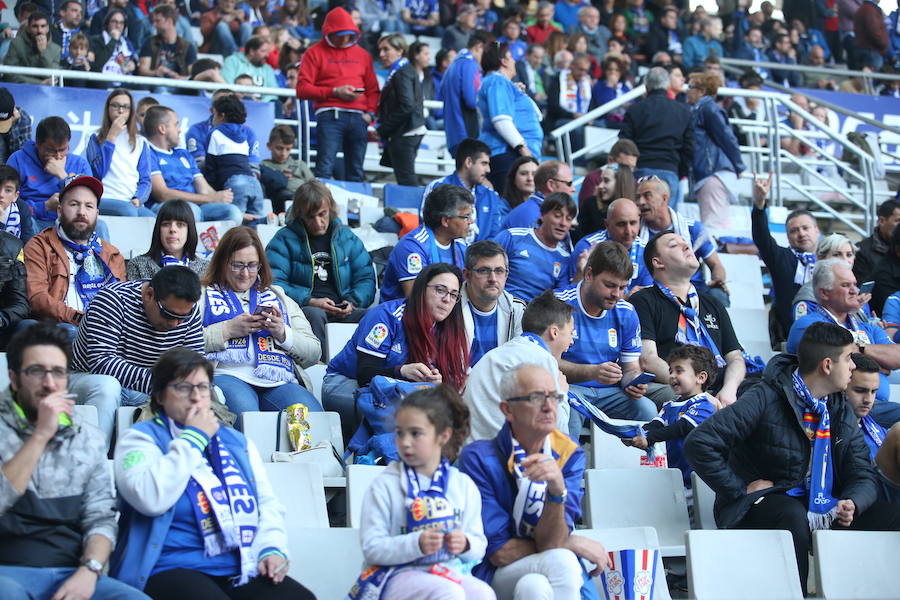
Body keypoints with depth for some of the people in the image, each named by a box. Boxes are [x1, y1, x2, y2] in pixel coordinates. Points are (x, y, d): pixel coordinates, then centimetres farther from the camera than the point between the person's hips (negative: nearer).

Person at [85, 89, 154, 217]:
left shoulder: (141, 142, 22)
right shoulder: (96, 139, 16)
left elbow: (145, 180, 16)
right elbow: (98, 172, -2)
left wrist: (138, 199, -7)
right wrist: (111, 137, 1)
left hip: (132, 202, 2)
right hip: (105, 200, -2)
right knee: (128, 211, -38)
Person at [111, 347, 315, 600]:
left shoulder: (237, 442, 24)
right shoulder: (141, 438, 7)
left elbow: (267, 503, 21)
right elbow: (151, 499, -13)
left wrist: (271, 548, 0)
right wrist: (193, 438, -3)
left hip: (244, 570, 5)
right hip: (175, 570, -5)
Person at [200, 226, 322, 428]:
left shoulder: (277, 297, 30)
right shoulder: (203, 295, 20)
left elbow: (314, 353, 22)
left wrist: (283, 333, 4)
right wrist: (228, 330, -4)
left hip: (279, 382, 3)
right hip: (227, 375, -3)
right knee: (245, 414, -38)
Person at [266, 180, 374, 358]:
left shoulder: (347, 237, 20)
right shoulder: (285, 238, 9)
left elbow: (366, 279, 16)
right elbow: (274, 283, -2)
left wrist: (352, 302, -6)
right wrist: (310, 301, -16)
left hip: (343, 311, 3)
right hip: (301, 309, -3)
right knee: (315, 315, -39)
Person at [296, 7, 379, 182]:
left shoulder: (362, 54, 19)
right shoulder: (316, 53, 6)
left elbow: (372, 89, 22)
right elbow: (302, 89, -2)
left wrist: (370, 112, 4)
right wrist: (334, 92, -10)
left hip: (358, 117, 4)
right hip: (330, 116, -4)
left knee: (356, 172, 4)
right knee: (325, 168, -14)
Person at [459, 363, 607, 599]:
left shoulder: (569, 454, 0)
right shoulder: (478, 458, -10)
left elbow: (550, 542, -10)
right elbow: (499, 552, -11)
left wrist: (557, 490, -28)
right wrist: (576, 544, -6)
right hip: (496, 577, -2)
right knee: (560, 561, -30)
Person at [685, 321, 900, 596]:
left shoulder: (840, 411, 8)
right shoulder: (766, 399, -14)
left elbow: (862, 475, 6)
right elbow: (699, 443, -19)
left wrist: (852, 504, -17)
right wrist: (740, 491, -16)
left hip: (825, 509, 6)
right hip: (763, 503, -6)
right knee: (792, 514, -39)